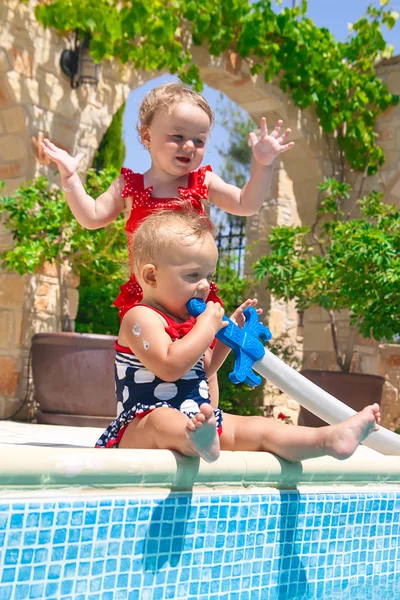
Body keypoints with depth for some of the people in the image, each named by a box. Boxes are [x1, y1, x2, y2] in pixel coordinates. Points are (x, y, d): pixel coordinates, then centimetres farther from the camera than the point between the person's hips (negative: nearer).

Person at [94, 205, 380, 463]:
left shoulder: (185, 321, 18)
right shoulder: (141, 318, -11)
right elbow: (170, 367, -27)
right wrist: (207, 326, -18)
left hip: (199, 418, 9)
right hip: (142, 424, -9)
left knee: (257, 428, -3)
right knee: (162, 421, -41)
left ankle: (330, 438, -17)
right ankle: (198, 439, -74)